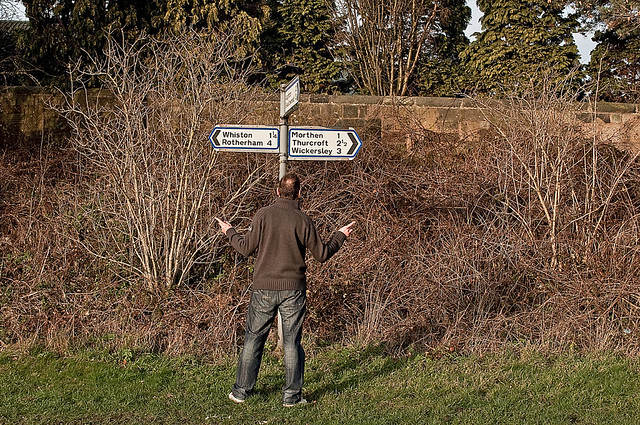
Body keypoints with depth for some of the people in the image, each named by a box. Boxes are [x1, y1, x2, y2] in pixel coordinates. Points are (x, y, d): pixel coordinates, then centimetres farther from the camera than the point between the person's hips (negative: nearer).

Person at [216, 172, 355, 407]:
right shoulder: (303, 220, -4)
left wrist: (230, 232, 18)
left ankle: (241, 390, 16)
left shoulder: (262, 215, -4)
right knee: (292, 342, 6)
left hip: (264, 288, 1)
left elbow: (247, 248, 0)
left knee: (253, 339, 10)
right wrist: (340, 236, 18)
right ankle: (292, 395, 9)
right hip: (293, 290, 0)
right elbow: (321, 254, 1)